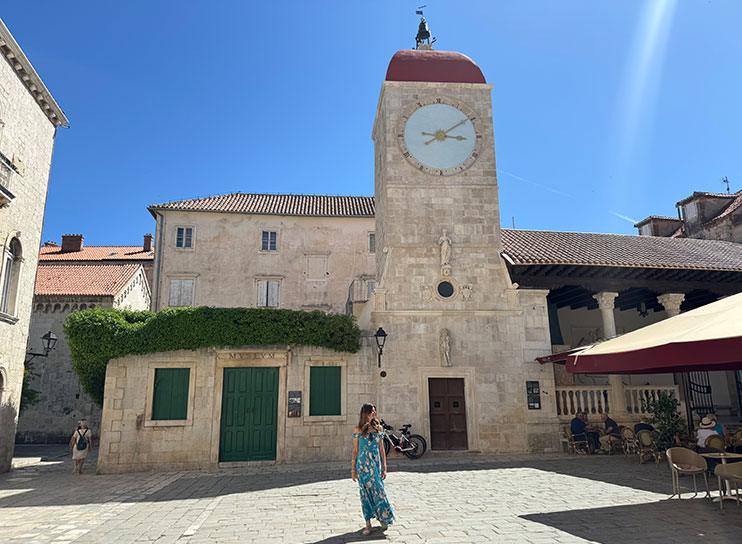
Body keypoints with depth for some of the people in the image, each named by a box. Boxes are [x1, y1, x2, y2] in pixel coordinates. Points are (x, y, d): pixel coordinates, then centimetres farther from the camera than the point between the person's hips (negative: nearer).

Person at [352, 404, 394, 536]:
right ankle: (368, 525, 13)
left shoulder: (379, 428, 5)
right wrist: (353, 469, 2)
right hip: (363, 465, -1)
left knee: (378, 490, -1)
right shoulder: (358, 430, -1)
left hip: (376, 464, 1)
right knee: (365, 493, 4)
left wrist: (384, 467, 3)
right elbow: (355, 451, 4)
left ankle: (383, 518, 21)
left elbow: (381, 449, 7)